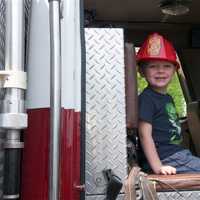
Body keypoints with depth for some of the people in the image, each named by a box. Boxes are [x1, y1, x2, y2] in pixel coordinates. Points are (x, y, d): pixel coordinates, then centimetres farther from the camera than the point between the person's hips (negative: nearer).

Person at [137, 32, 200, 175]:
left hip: (179, 153, 9)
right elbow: (145, 134, -19)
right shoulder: (147, 98, -14)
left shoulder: (168, 97, 14)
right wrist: (157, 167, -22)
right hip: (167, 160, -9)